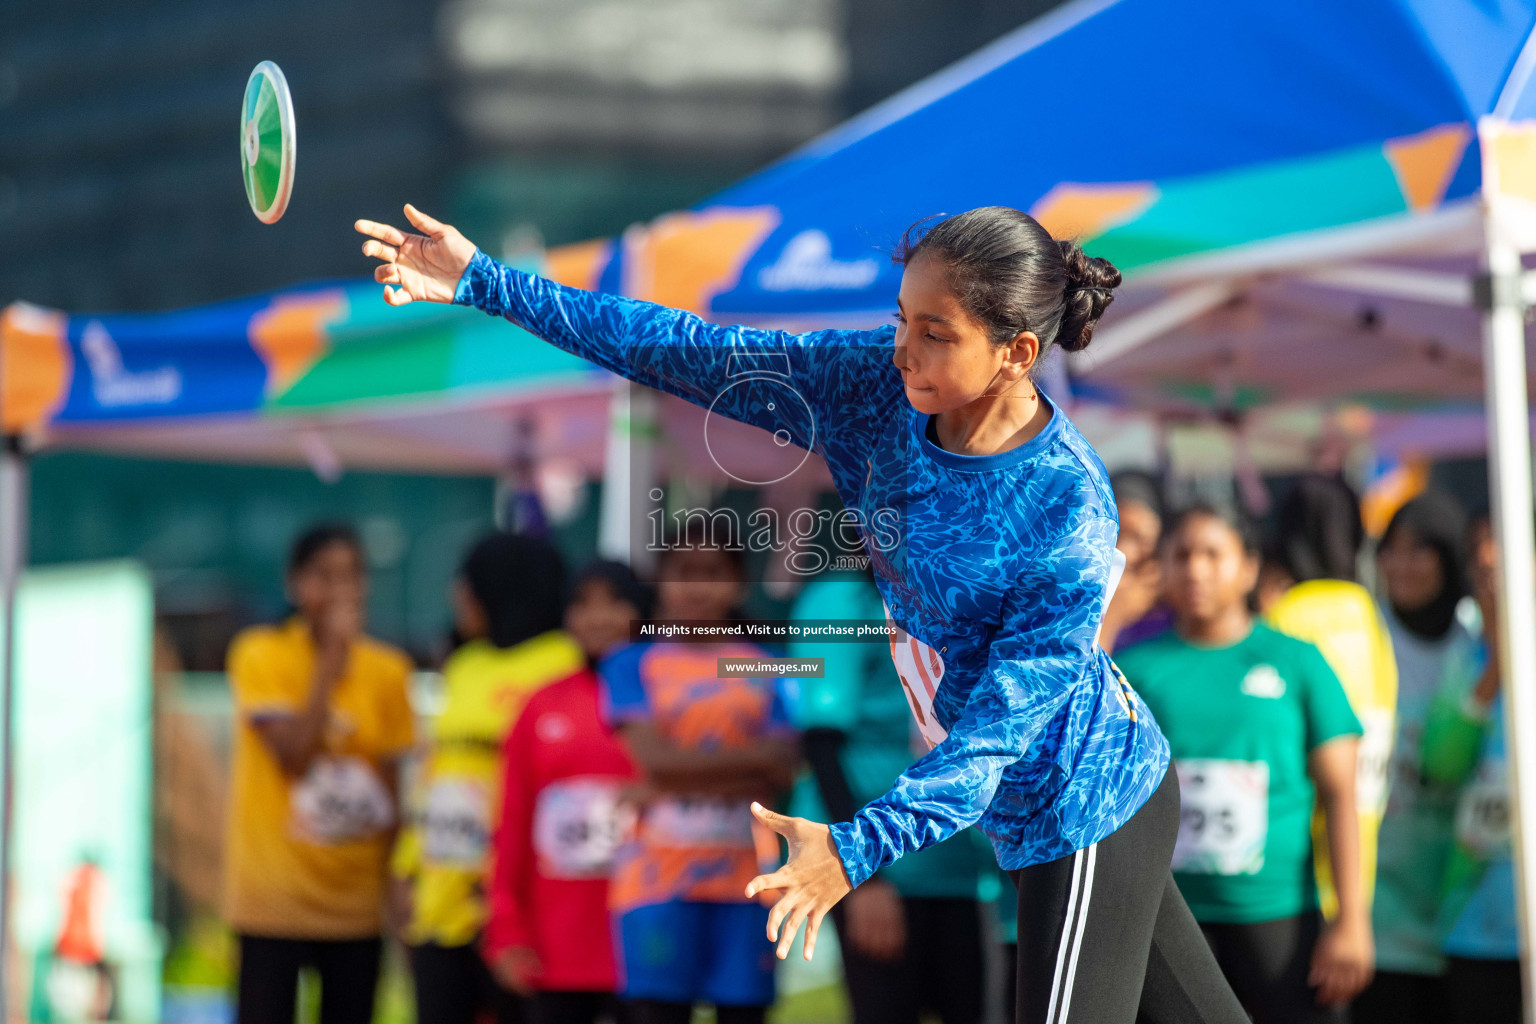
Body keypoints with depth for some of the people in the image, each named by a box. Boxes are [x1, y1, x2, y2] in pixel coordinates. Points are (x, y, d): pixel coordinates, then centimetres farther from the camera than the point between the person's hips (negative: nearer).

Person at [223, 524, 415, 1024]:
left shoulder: (387, 670, 4)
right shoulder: (261, 655, -6)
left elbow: (393, 779, 7)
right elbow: (293, 754, -17)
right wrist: (331, 660, -19)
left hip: (358, 895, 4)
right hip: (273, 891, -4)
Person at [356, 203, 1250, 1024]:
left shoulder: (1067, 514, -30)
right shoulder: (879, 381, -11)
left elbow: (1001, 725, -29)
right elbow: (694, 354, -9)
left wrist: (858, 849, -38)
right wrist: (490, 284, -12)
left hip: (1081, 811, -7)